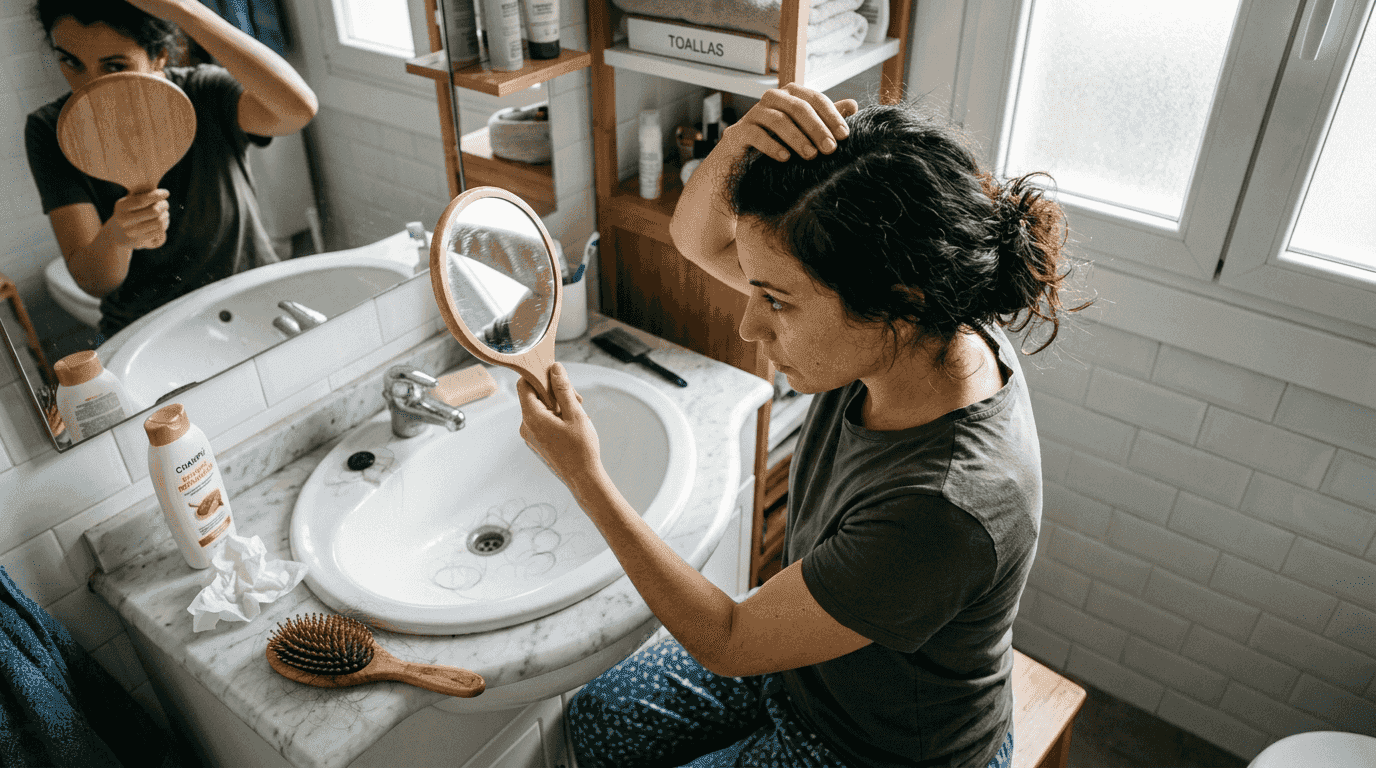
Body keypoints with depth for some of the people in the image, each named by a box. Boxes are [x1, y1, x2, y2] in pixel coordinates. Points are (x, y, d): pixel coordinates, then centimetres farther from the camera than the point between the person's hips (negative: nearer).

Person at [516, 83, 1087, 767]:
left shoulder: (947, 510, -42)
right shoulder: (915, 331, -21)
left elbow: (727, 643, -28)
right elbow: (699, 239, -11)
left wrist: (585, 477, -25)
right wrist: (737, 144, -34)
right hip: (803, 651, 6)